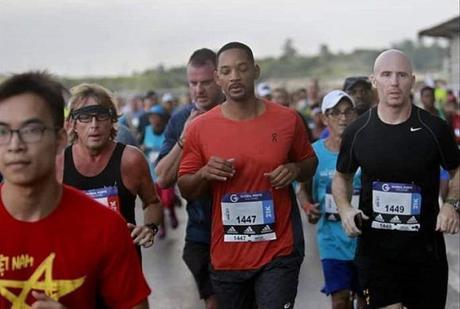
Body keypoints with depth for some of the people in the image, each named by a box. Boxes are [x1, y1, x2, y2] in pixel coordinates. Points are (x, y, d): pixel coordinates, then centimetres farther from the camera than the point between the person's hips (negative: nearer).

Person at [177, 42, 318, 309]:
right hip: (226, 256, 2)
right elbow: (185, 189, 4)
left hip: (278, 252, -2)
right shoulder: (200, 127, -3)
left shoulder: (287, 119, -3)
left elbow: (310, 162, 12)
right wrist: (204, 174, -17)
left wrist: (295, 170, -10)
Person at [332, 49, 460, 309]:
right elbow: (342, 177, 14)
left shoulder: (434, 129, -5)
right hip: (375, 247, 0)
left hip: (426, 247, 1)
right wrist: (345, 209, -5)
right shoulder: (357, 132, -2)